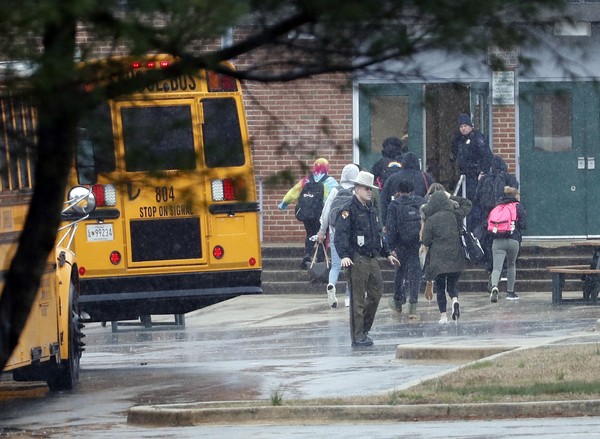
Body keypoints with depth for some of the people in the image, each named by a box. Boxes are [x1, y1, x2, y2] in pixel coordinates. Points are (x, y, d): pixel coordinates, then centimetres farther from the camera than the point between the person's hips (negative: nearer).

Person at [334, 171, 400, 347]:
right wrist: (344, 255, -31)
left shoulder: (371, 210, 18)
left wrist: (387, 254, 30)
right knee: (358, 299, -5)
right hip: (357, 260, -8)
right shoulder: (349, 211, -9)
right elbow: (340, 235, -18)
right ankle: (358, 336, -1)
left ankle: (364, 329, 22)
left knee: (376, 293, 10)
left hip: (372, 259, 8)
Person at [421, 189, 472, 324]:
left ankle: (443, 315, 2)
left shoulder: (431, 219, -9)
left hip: (438, 257, -2)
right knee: (452, 283, 15)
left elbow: (426, 241, -6)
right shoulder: (454, 215, -1)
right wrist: (452, 197, 14)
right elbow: (467, 204, 16)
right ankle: (455, 300, -15)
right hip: (455, 256, 2)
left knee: (440, 287, 7)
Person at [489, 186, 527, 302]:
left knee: (497, 267, -6)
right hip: (513, 240, -2)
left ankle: (494, 286, -33)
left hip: (497, 241, 2)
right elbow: (523, 225, -2)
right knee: (511, 265, 18)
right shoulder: (518, 207, 4)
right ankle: (510, 292, 23)